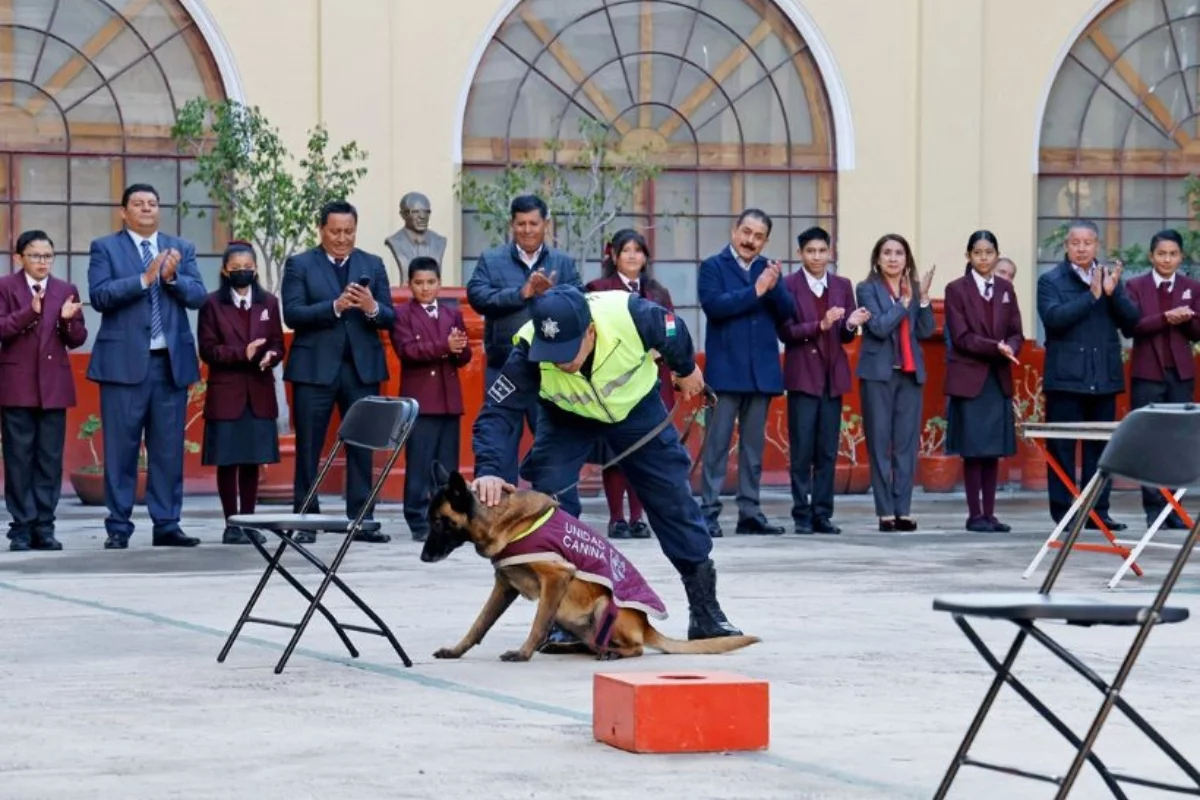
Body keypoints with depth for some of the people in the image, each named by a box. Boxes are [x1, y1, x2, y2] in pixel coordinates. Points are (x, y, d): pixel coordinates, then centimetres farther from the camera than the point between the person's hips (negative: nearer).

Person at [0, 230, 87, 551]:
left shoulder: (66, 290, 11)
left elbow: (77, 340, 9)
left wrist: (68, 320, -11)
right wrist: (30, 312, -21)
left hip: (54, 386, 3)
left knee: (50, 459, 3)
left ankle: (44, 527, 8)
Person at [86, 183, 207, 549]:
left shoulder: (182, 249, 14)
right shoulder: (105, 248, 4)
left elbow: (198, 297, 4)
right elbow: (99, 296, -10)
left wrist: (172, 277, -14)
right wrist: (144, 278, -17)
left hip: (172, 362, 3)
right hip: (125, 362, -3)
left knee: (169, 449, 4)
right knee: (121, 449, -2)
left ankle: (167, 525, 9)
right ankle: (118, 527, 3)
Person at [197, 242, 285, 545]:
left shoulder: (268, 302, 11)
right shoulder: (213, 303, 0)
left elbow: (278, 344, 10)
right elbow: (207, 349, -5)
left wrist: (271, 356, -13)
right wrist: (242, 353, -17)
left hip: (259, 393, 3)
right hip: (226, 392, -3)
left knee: (252, 460, 5)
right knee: (227, 460, -1)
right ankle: (231, 524, 4)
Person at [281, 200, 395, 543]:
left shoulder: (373, 265, 11)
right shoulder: (300, 265, 3)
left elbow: (390, 318, 6)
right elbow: (292, 314, -8)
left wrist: (372, 308, -16)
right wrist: (334, 307, -20)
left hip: (362, 368, 2)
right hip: (315, 368, -2)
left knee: (362, 447, 2)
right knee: (308, 448, 1)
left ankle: (362, 520, 5)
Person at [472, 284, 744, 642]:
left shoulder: (630, 316, -39)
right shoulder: (529, 351, -37)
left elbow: (674, 334, -16)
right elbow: (498, 413, -35)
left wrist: (687, 369, 5)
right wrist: (488, 470, -52)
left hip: (636, 406, 0)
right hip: (566, 417, 0)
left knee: (674, 499, 2)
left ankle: (704, 608, 15)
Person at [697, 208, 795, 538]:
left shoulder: (767, 269, 13)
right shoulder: (713, 266, 1)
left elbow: (786, 313, 3)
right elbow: (714, 304, -16)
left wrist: (774, 286, -14)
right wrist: (755, 291, -16)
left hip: (762, 371, 5)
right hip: (726, 370, -5)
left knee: (754, 445, 8)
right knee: (717, 443, -5)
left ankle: (750, 512, 12)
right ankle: (709, 511, -5)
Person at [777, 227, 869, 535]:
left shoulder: (842, 286, 9)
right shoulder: (788, 286, -3)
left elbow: (846, 337, 10)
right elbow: (785, 332, -9)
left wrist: (851, 325, -12)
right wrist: (820, 326, -21)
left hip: (833, 376, 4)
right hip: (802, 375, -4)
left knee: (828, 451, 5)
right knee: (802, 450, -3)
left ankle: (822, 513, 9)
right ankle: (802, 515, 3)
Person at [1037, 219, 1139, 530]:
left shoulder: (1110, 278, 12)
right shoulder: (1051, 281, 1)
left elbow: (1131, 318, 4)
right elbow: (1053, 317, -15)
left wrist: (1112, 293, -13)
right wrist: (1091, 295, -17)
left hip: (1104, 377, 4)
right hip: (1066, 378, -4)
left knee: (1100, 447, 6)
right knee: (1062, 447, -1)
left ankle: (1098, 510, 12)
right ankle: (1063, 512, 3)